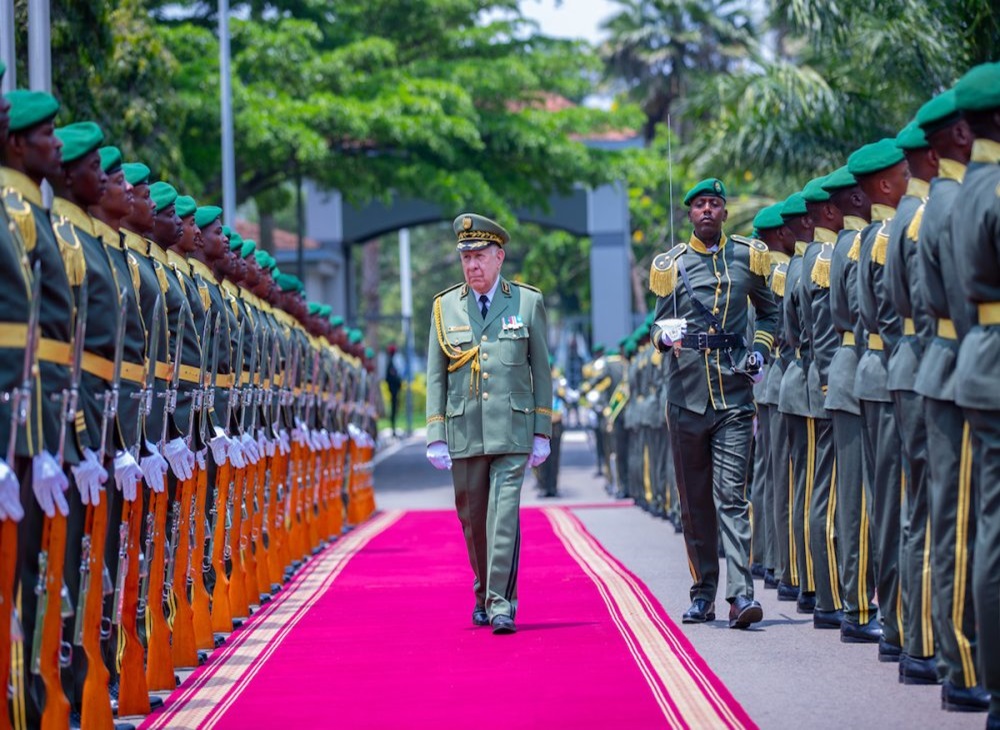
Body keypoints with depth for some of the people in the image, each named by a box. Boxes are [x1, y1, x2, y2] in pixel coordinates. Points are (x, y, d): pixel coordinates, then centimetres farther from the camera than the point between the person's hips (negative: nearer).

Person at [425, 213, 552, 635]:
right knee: (472, 520, 9)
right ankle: (483, 596, 27)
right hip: (463, 433, 2)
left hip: (511, 430, -2)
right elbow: (436, 376, 9)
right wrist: (435, 436, 2)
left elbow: (541, 370, 7)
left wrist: (542, 432, 3)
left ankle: (502, 605, -13)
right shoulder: (445, 307, 8)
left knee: (504, 515, -13)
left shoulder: (528, 303, 5)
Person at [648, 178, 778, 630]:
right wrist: (665, 337, -10)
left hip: (734, 393, -1)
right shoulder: (671, 265, 8)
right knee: (694, 501, 6)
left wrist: (759, 349, 4)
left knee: (731, 495, -10)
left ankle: (741, 594, -17)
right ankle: (703, 593, 14)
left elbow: (770, 312, 21)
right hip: (686, 394, 1)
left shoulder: (747, 257, 8)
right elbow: (659, 325, 13)